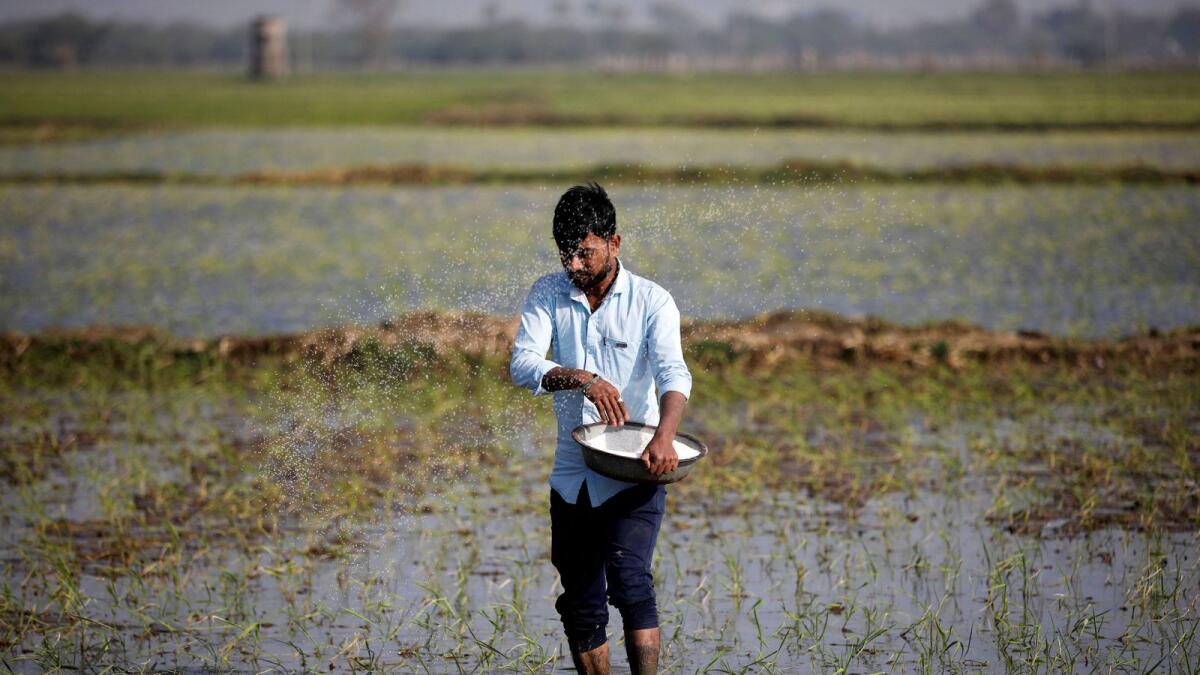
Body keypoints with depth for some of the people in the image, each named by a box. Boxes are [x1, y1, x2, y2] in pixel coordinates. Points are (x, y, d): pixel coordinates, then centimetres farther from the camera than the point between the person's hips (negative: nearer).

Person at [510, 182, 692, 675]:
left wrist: (664, 436, -40)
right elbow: (522, 363, -12)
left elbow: (674, 374, -21)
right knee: (580, 606, 9)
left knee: (629, 579, -23)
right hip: (572, 473, 4)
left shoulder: (651, 301, -7)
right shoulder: (548, 294, 1)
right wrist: (583, 379, -30)